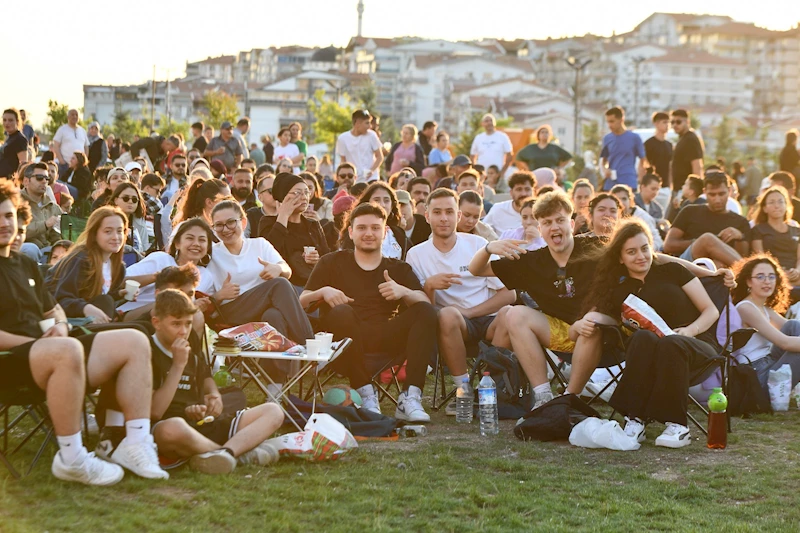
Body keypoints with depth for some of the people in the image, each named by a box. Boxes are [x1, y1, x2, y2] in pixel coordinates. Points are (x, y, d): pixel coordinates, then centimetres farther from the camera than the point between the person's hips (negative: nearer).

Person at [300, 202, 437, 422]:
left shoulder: (398, 269, 22)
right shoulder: (332, 262, 19)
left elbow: (425, 304, 4)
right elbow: (301, 302, 9)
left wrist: (404, 292, -16)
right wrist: (323, 292, -11)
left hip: (386, 337, 2)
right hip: (346, 336, -2)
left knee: (425, 312, -22)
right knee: (341, 312, -34)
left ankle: (410, 397, -31)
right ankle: (365, 393, -29)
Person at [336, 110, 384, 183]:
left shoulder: (371, 135, -3)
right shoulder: (343, 138, -3)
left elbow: (379, 157, 3)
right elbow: (343, 161, 5)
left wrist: (372, 170, -15)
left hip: (371, 179, 0)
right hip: (353, 181, 0)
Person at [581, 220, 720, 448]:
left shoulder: (672, 271, 11)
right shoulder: (618, 290, 16)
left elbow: (711, 311, 8)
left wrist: (691, 329, -12)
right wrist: (587, 322, -17)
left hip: (698, 347, -1)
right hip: (650, 353, 1)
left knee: (670, 344, -38)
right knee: (642, 338, -35)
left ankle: (677, 425, -32)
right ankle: (635, 420, -37)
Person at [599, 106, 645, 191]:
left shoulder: (634, 138, -1)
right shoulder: (607, 138, 7)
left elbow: (642, 160, 6)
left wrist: (640, 182, -1)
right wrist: (604, 169, -6)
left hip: (629, 184, -3)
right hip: (610, 185, 3)